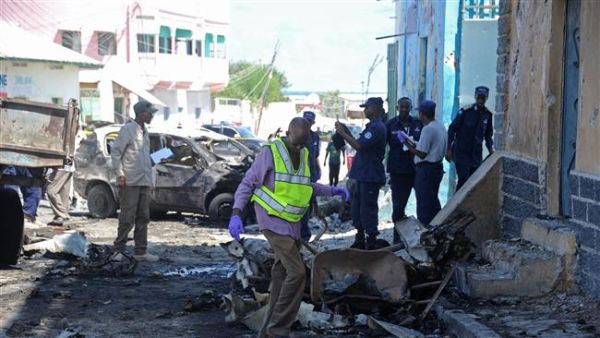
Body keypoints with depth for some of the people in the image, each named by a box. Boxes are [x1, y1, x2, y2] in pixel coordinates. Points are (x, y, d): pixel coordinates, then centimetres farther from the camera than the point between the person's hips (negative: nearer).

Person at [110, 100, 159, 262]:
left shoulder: (144, 131, 16)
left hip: (144, 182, 8)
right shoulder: (127, 129, -8)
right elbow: (115, 151, -10)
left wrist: (149, 177, 17)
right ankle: (119, 250, 3)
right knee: (127, 218, -6)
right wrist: (120, 174, -16)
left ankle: (140, 251, 13)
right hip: (130, 182, -8)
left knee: (143, 218, 8)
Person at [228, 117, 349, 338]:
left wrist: (332, 191, 15)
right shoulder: (270, 152, -12)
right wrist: (236, 213, -23)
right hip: (273, 221, -7)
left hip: (292, 223, 7)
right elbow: (248, 183, -12)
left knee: (282, 274, 12)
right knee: (297, 272, -15)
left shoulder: (304, 155, 8)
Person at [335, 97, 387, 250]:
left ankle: (372, 242, -1)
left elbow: (359, 145, -24)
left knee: (368, 209, -6)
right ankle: (360, 240, 24)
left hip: (371, 176, -11)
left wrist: (343, 133, -14)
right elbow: (360, 144, 22)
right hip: (363, 174, 11)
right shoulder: (372, 126, 18)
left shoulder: (377, 128, -17)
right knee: (357, 207, 15)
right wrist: (345, 133, 11)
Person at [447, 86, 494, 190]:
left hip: (477, 154, 5)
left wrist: (490, 149, 3)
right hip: (461, 153, -5)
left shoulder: (488, 115, 4)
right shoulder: (465, 111, -10)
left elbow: (488, 135, 18)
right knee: (463, 179, -14)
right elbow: (452, 129, -6)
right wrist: (449, 149, -9)